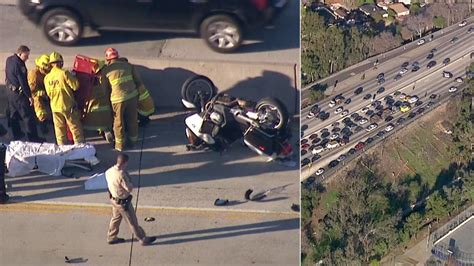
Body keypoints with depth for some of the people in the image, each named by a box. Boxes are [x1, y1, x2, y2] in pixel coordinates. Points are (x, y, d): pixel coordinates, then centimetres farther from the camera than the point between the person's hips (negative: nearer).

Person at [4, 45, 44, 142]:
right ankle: (32, 138, 3)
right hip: (19, 93, -9)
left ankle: (16, 134, 31)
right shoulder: (19, 65, -25)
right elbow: (23, 82, -23)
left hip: (9, 90, 9)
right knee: (28, 115, -1)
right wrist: (29, 96, -18)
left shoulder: (9, 60, 2)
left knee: (13, 114, 19)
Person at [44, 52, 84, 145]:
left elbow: (48, 93, 8)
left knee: (59, 129, 13)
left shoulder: (47, 77, 0)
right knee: (75, 127, 7)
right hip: (68, 106, -4)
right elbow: (75, 86, -14)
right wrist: (73, 77, 4)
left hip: (55, 107, 4)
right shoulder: (64, 73, -16)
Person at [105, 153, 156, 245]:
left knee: (116, 218, 27)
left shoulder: (109, 171, -9)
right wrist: (129, 182, -9)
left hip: (114, 199, 8)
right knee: (133, 222, 7)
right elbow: (129, 188, -27)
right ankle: (143, 239, 22)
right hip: (123, 202, -8)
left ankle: (111, 237, 41)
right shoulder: (121, 175, -34)